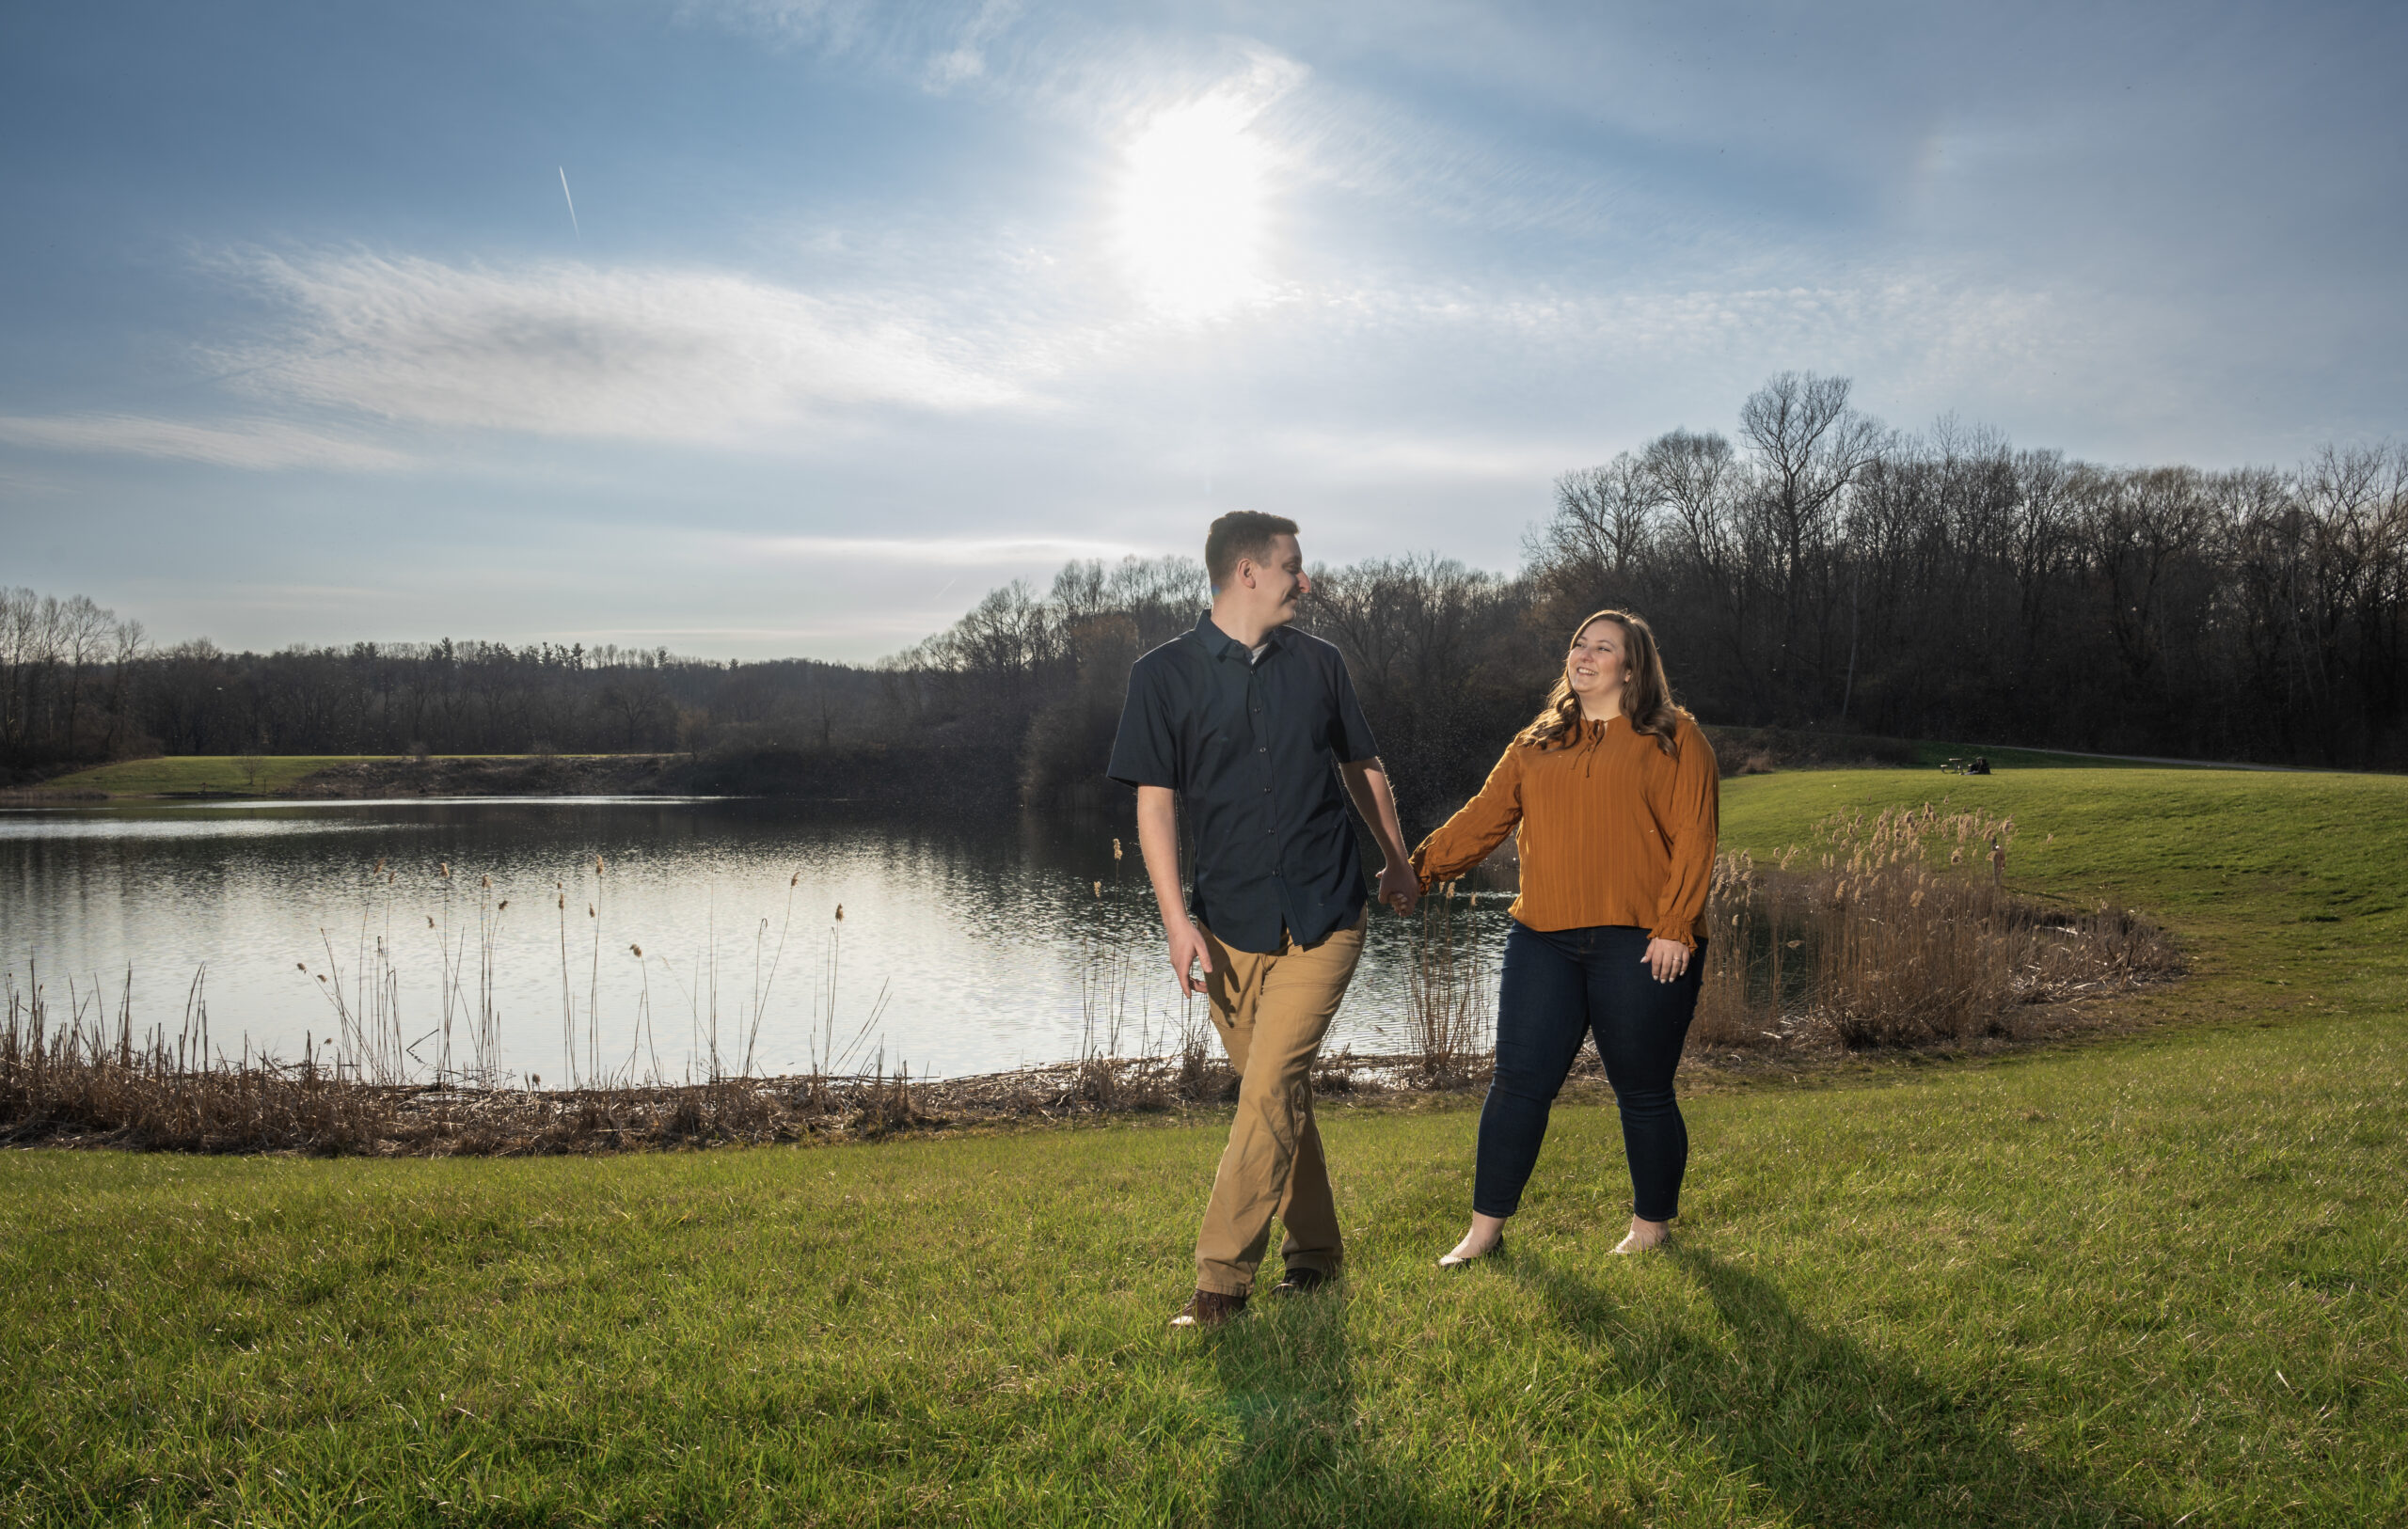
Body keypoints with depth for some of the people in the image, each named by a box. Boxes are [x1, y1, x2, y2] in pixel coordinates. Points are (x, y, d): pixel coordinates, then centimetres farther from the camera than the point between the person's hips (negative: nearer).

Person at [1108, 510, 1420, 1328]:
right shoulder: (1165, 674, -1)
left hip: (1324, 919, 0)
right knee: (1281, 1092, 10)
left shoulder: (1317, 662, 7)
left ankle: (1222, 1277, -4)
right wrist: (1177, 918, -11)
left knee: (1271, 1089, -10)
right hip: (1231, 923, 0)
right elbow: (1154, 802, -3)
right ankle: (1314, 1249, 28)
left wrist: (1397, 863, 27)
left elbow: (1362, 768, 20)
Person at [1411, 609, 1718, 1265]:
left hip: (1640, 945, -4)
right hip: (1544, 939, 4)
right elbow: (1485, 815, 13)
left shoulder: (1673, 738, 3)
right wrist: (1419, 868, 2)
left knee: (1644, 1091, 6)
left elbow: (1693, 839, -4)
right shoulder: (1537, 743, 16)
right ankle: (1485, 1230, 12)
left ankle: (1649, 1230, 24)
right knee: (1518, 1081, 2)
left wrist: (1675, 927, -12)